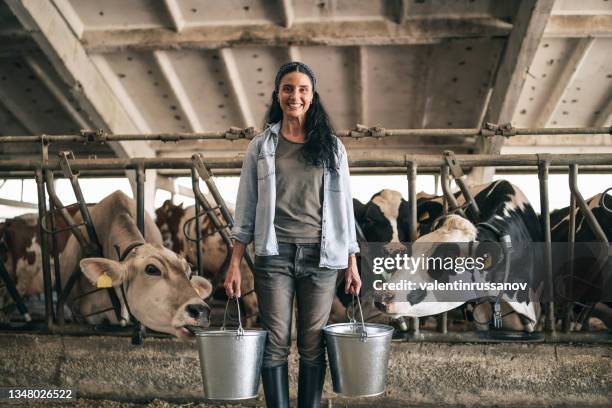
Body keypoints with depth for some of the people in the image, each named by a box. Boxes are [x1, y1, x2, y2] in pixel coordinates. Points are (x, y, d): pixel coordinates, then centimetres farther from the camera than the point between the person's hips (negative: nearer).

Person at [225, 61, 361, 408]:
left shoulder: (331, 146, 8)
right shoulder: (261, 146, 7)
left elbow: (344, 206, 8)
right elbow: (246, 208, 6)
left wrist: (352, 263, 5)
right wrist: (235, 262, -1)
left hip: (320, 257, 1)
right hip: (274, 256, 0)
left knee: (313, 345, 5)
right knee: (276, 344, 1)